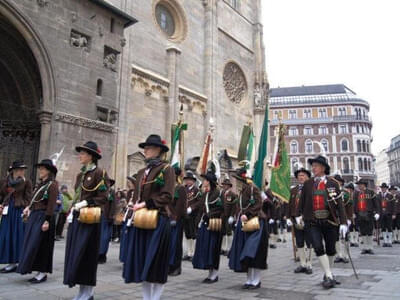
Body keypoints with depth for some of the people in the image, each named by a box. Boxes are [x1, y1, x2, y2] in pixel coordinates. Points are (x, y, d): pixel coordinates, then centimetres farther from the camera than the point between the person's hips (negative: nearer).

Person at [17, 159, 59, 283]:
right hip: (34, 216, 9)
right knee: (31, 243, 11)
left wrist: (47, 221, -20)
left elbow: (51, 205, -17)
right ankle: (40, 272, 20)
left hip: (43, 217, -9)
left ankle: (43, 273, 7)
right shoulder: (40, 184, 13)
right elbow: (35, 201, 16)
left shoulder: (52, 185, -12)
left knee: (40, 244, -5)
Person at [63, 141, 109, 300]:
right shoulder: (80, 175, 16)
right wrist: (75, 207, 8)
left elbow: (103, 198, -11)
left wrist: (86, 203, -18)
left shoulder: (99, 173, -8)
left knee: (86, 253, -3)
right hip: (77, 217, 8)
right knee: (75, 253, 9)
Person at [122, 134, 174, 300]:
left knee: (156, 262, 0)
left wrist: (146, 204, -16)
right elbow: (136, 196, 18)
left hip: (158, 221, -7)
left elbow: (167, 196, -12)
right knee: (142, 261, 9)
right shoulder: (142, 172, 16)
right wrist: (135, 209, 2)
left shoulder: (166, 169, -4)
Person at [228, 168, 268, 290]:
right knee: (245, 252, 7)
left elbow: (258, 205, -17)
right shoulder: (242, 191, 12)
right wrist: (242, 215, 6)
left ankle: (256, 281, 3)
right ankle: (250, 279, 15)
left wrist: (246, 215, -21)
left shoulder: (253, 188, -12)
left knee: (254, 252, -7)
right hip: (245, 222, 8)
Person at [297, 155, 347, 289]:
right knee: (318, 247, -11)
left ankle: (329, 271, 33)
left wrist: (343, 223, -9)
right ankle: (329, 276, 0)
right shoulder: (307, 184, 4)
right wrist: (299, 215, 14)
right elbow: (302, 201, 14)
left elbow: (339, 204, -4)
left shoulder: (332, 184, -1)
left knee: (330, 249, 10)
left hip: (330, 221, 0)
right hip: (312, 222, 0)